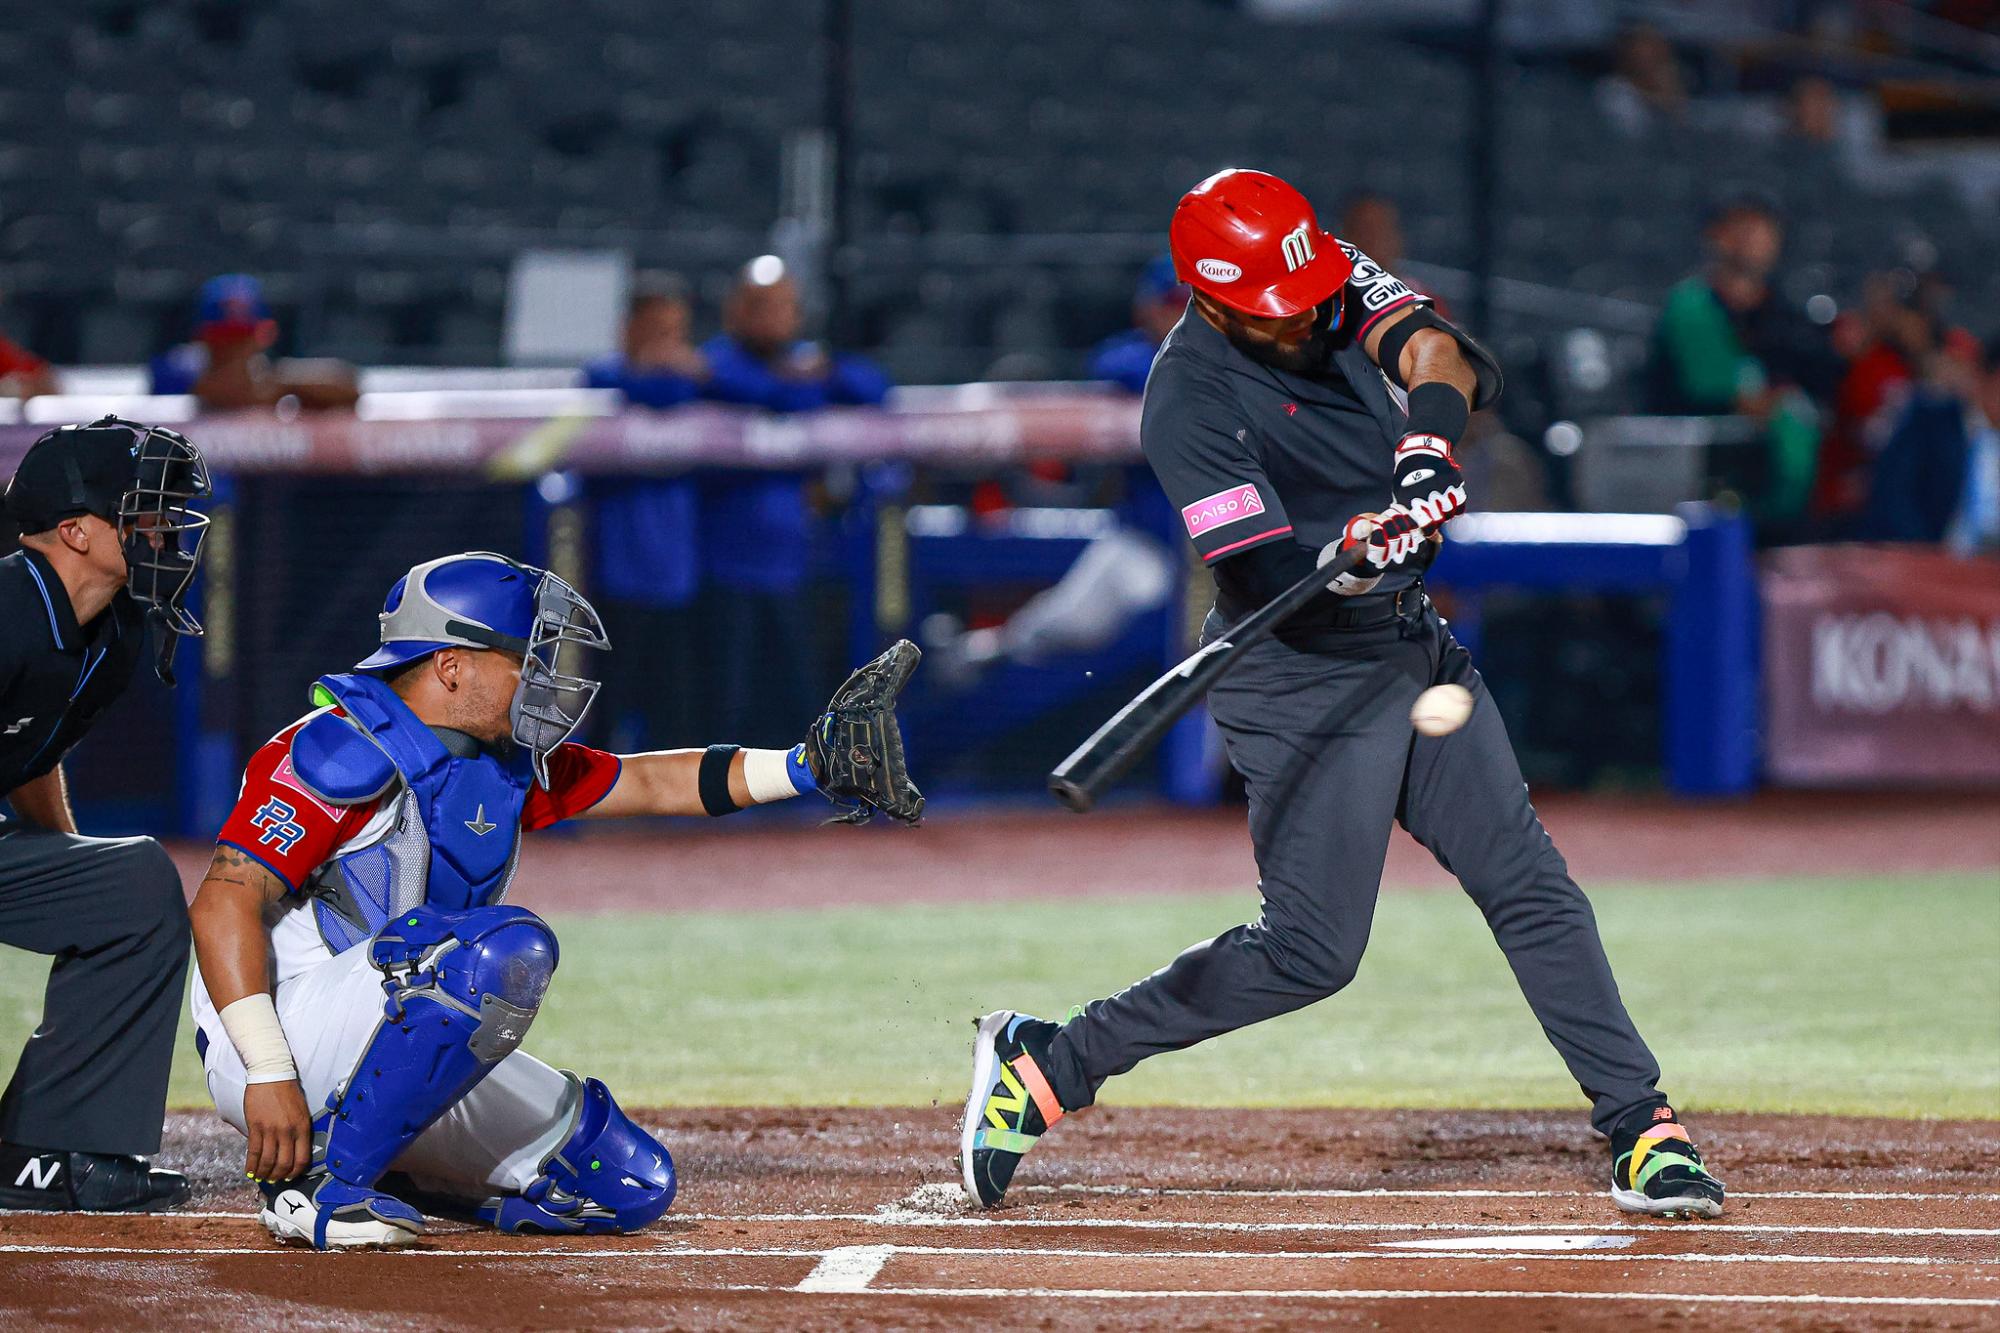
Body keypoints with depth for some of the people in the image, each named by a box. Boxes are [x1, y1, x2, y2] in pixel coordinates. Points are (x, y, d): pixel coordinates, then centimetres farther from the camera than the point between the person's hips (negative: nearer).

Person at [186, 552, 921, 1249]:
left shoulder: (508, 765, 12)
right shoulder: (344, 753, -15)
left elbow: (651, 783, 20)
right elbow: (224, 906, -22)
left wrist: (809, 765, 10)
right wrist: (270, 1077, -30)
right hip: (281, 1037, -9)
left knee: (631, 1182, 2)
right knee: (506, 947, -33)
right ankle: (320, 1176, -25)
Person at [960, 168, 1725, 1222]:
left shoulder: (1338, 281, -2)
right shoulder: (1190, 403, -21)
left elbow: (1436, 350, -17)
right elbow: (1272, 572, -28)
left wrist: (1430, 432, -37)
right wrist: (1363, 549, -47)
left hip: (1413, 645, 7)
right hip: (1301, 677, -7)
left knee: (1529, 886, 4)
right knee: (1310, 949, -9)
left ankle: (1639, 1126, 7)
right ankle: (1048, 1064, 2)